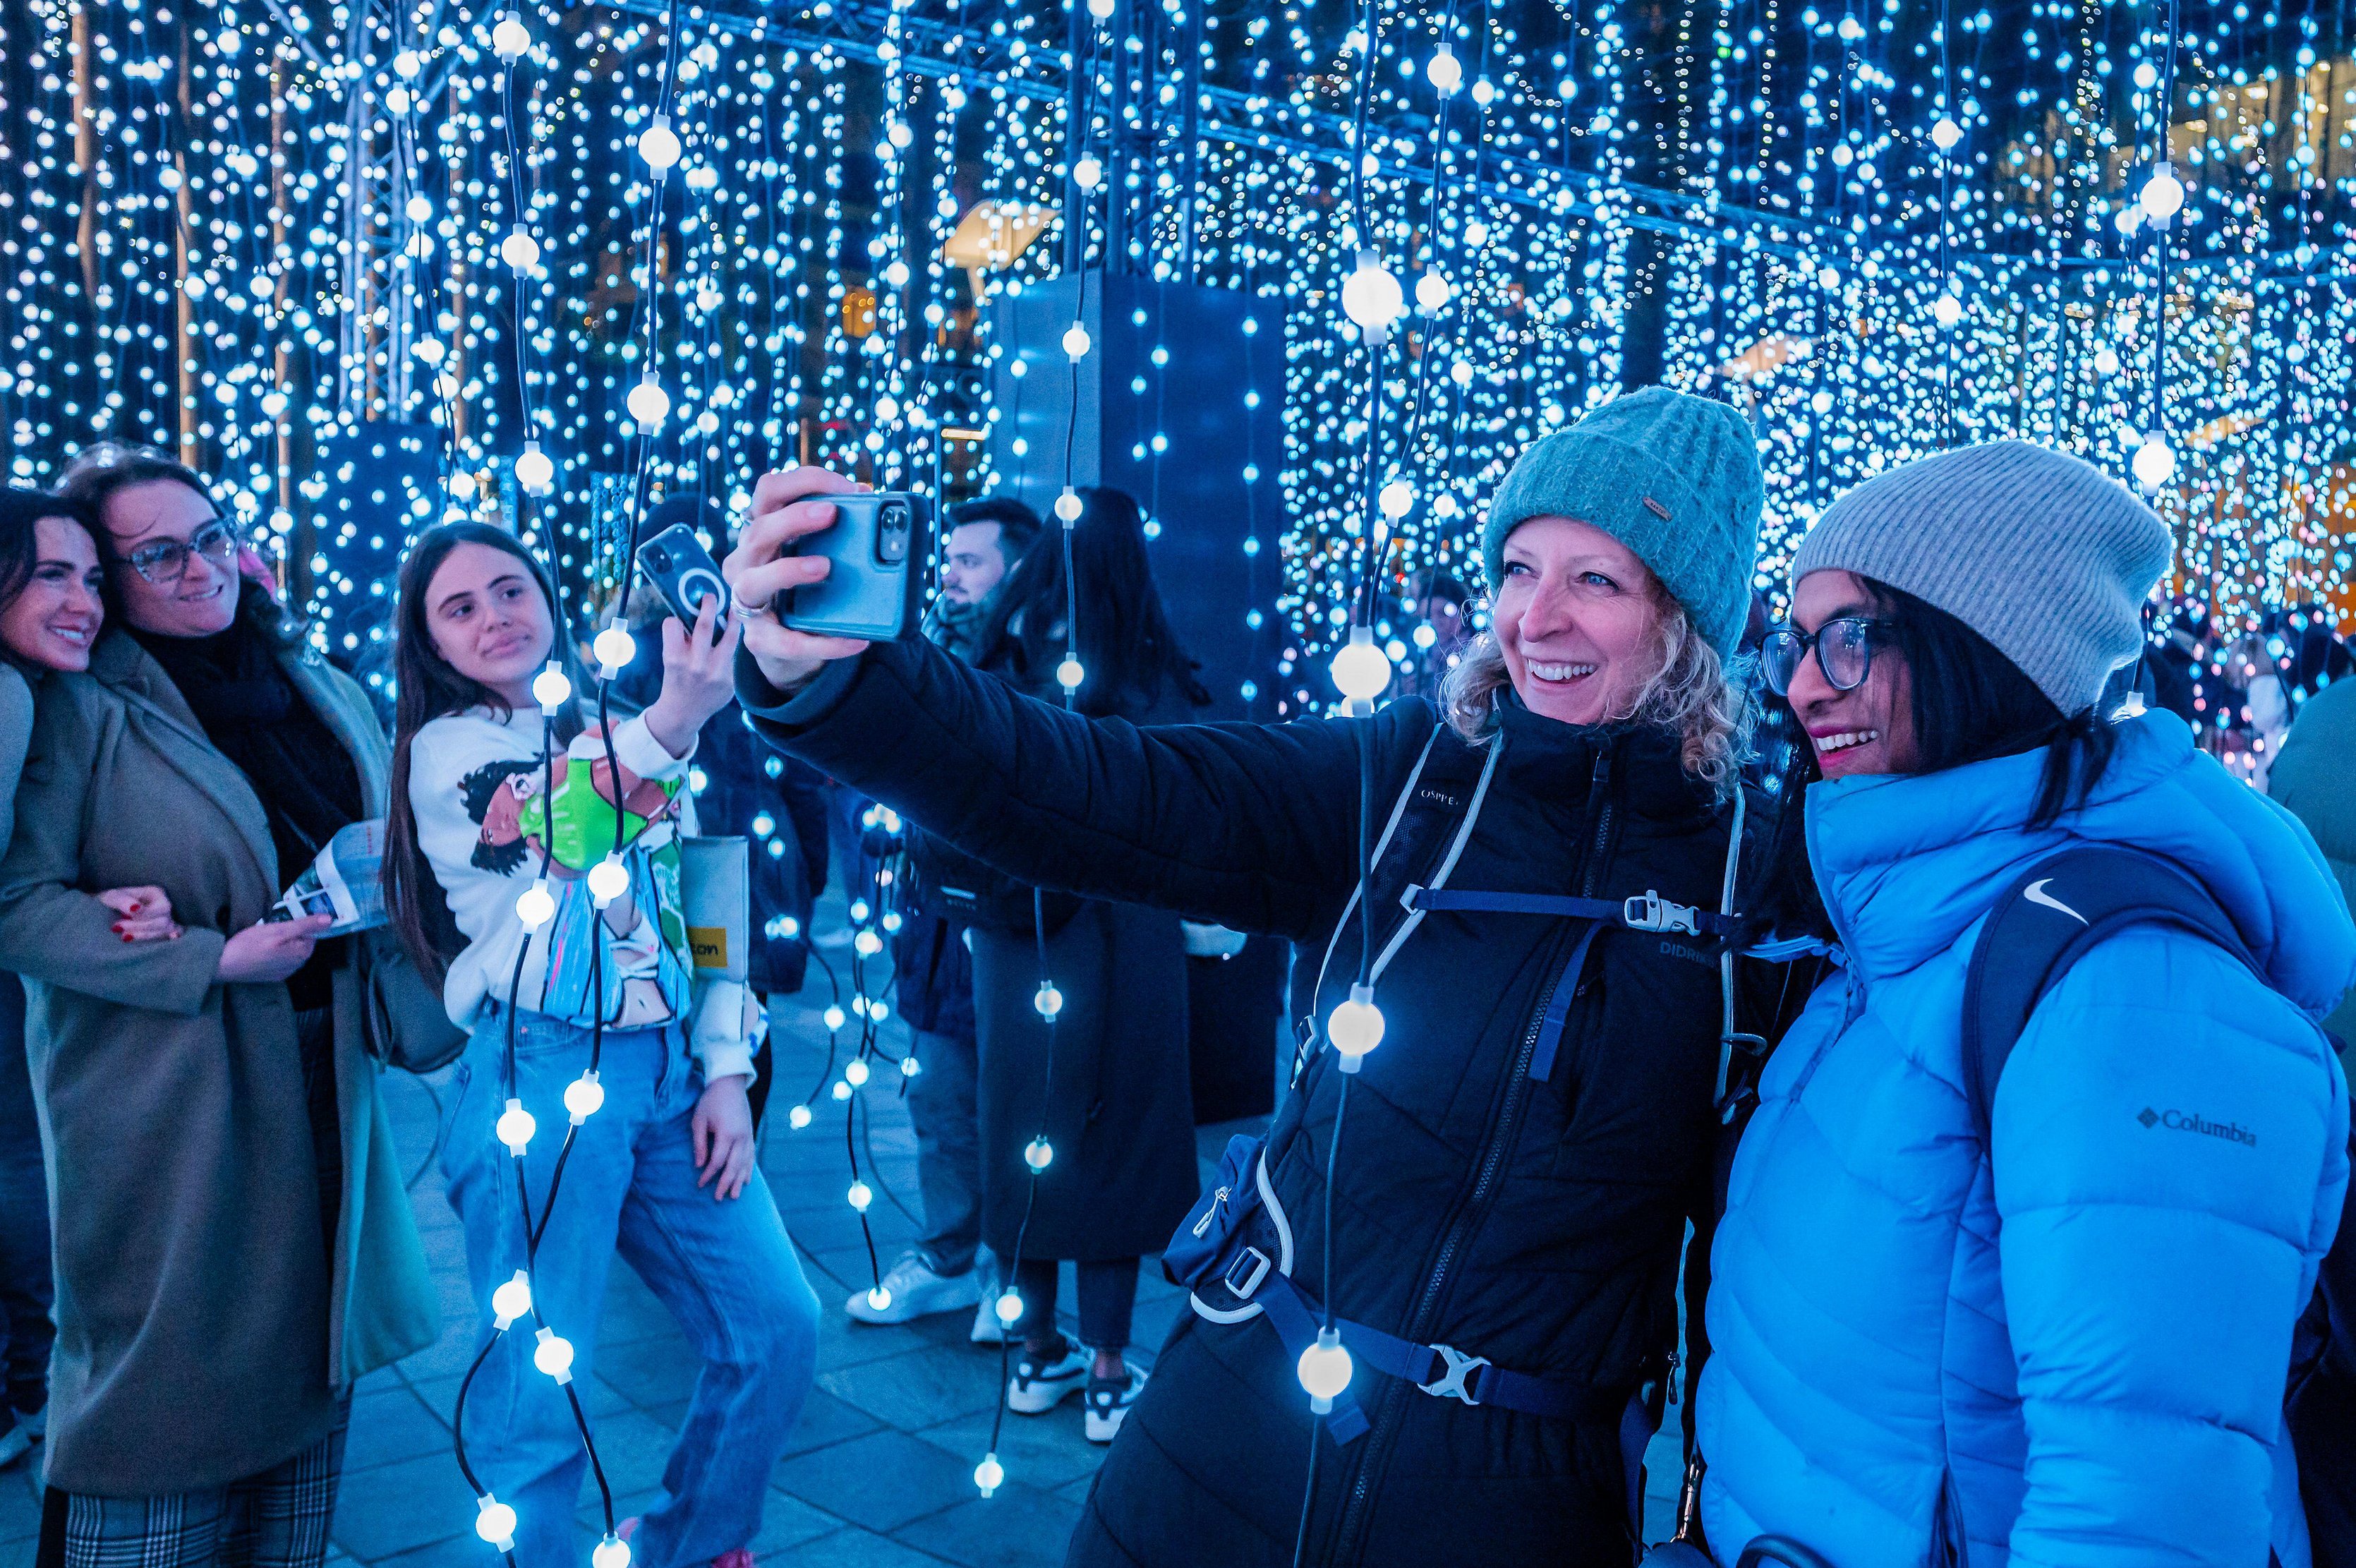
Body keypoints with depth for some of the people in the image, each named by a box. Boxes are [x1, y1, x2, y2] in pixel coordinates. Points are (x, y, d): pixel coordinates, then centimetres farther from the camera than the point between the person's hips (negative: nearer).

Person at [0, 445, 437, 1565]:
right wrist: (213, 960, -20)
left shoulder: (324, 691, 10)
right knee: (166, 1381, 3)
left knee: (313, 1361, 16)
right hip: (165, 1106, -6)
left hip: (326, 1088, 6)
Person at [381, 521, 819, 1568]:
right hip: (542, 1082, -5)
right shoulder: (445, 747, 0)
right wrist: (671, 725, -36)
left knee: (777, 1332, 8)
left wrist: (726, 1073, 6)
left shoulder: (615, 732, 15)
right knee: (538, 1391, -2)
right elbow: (554, 829, -19)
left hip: (671, 1072, 6)